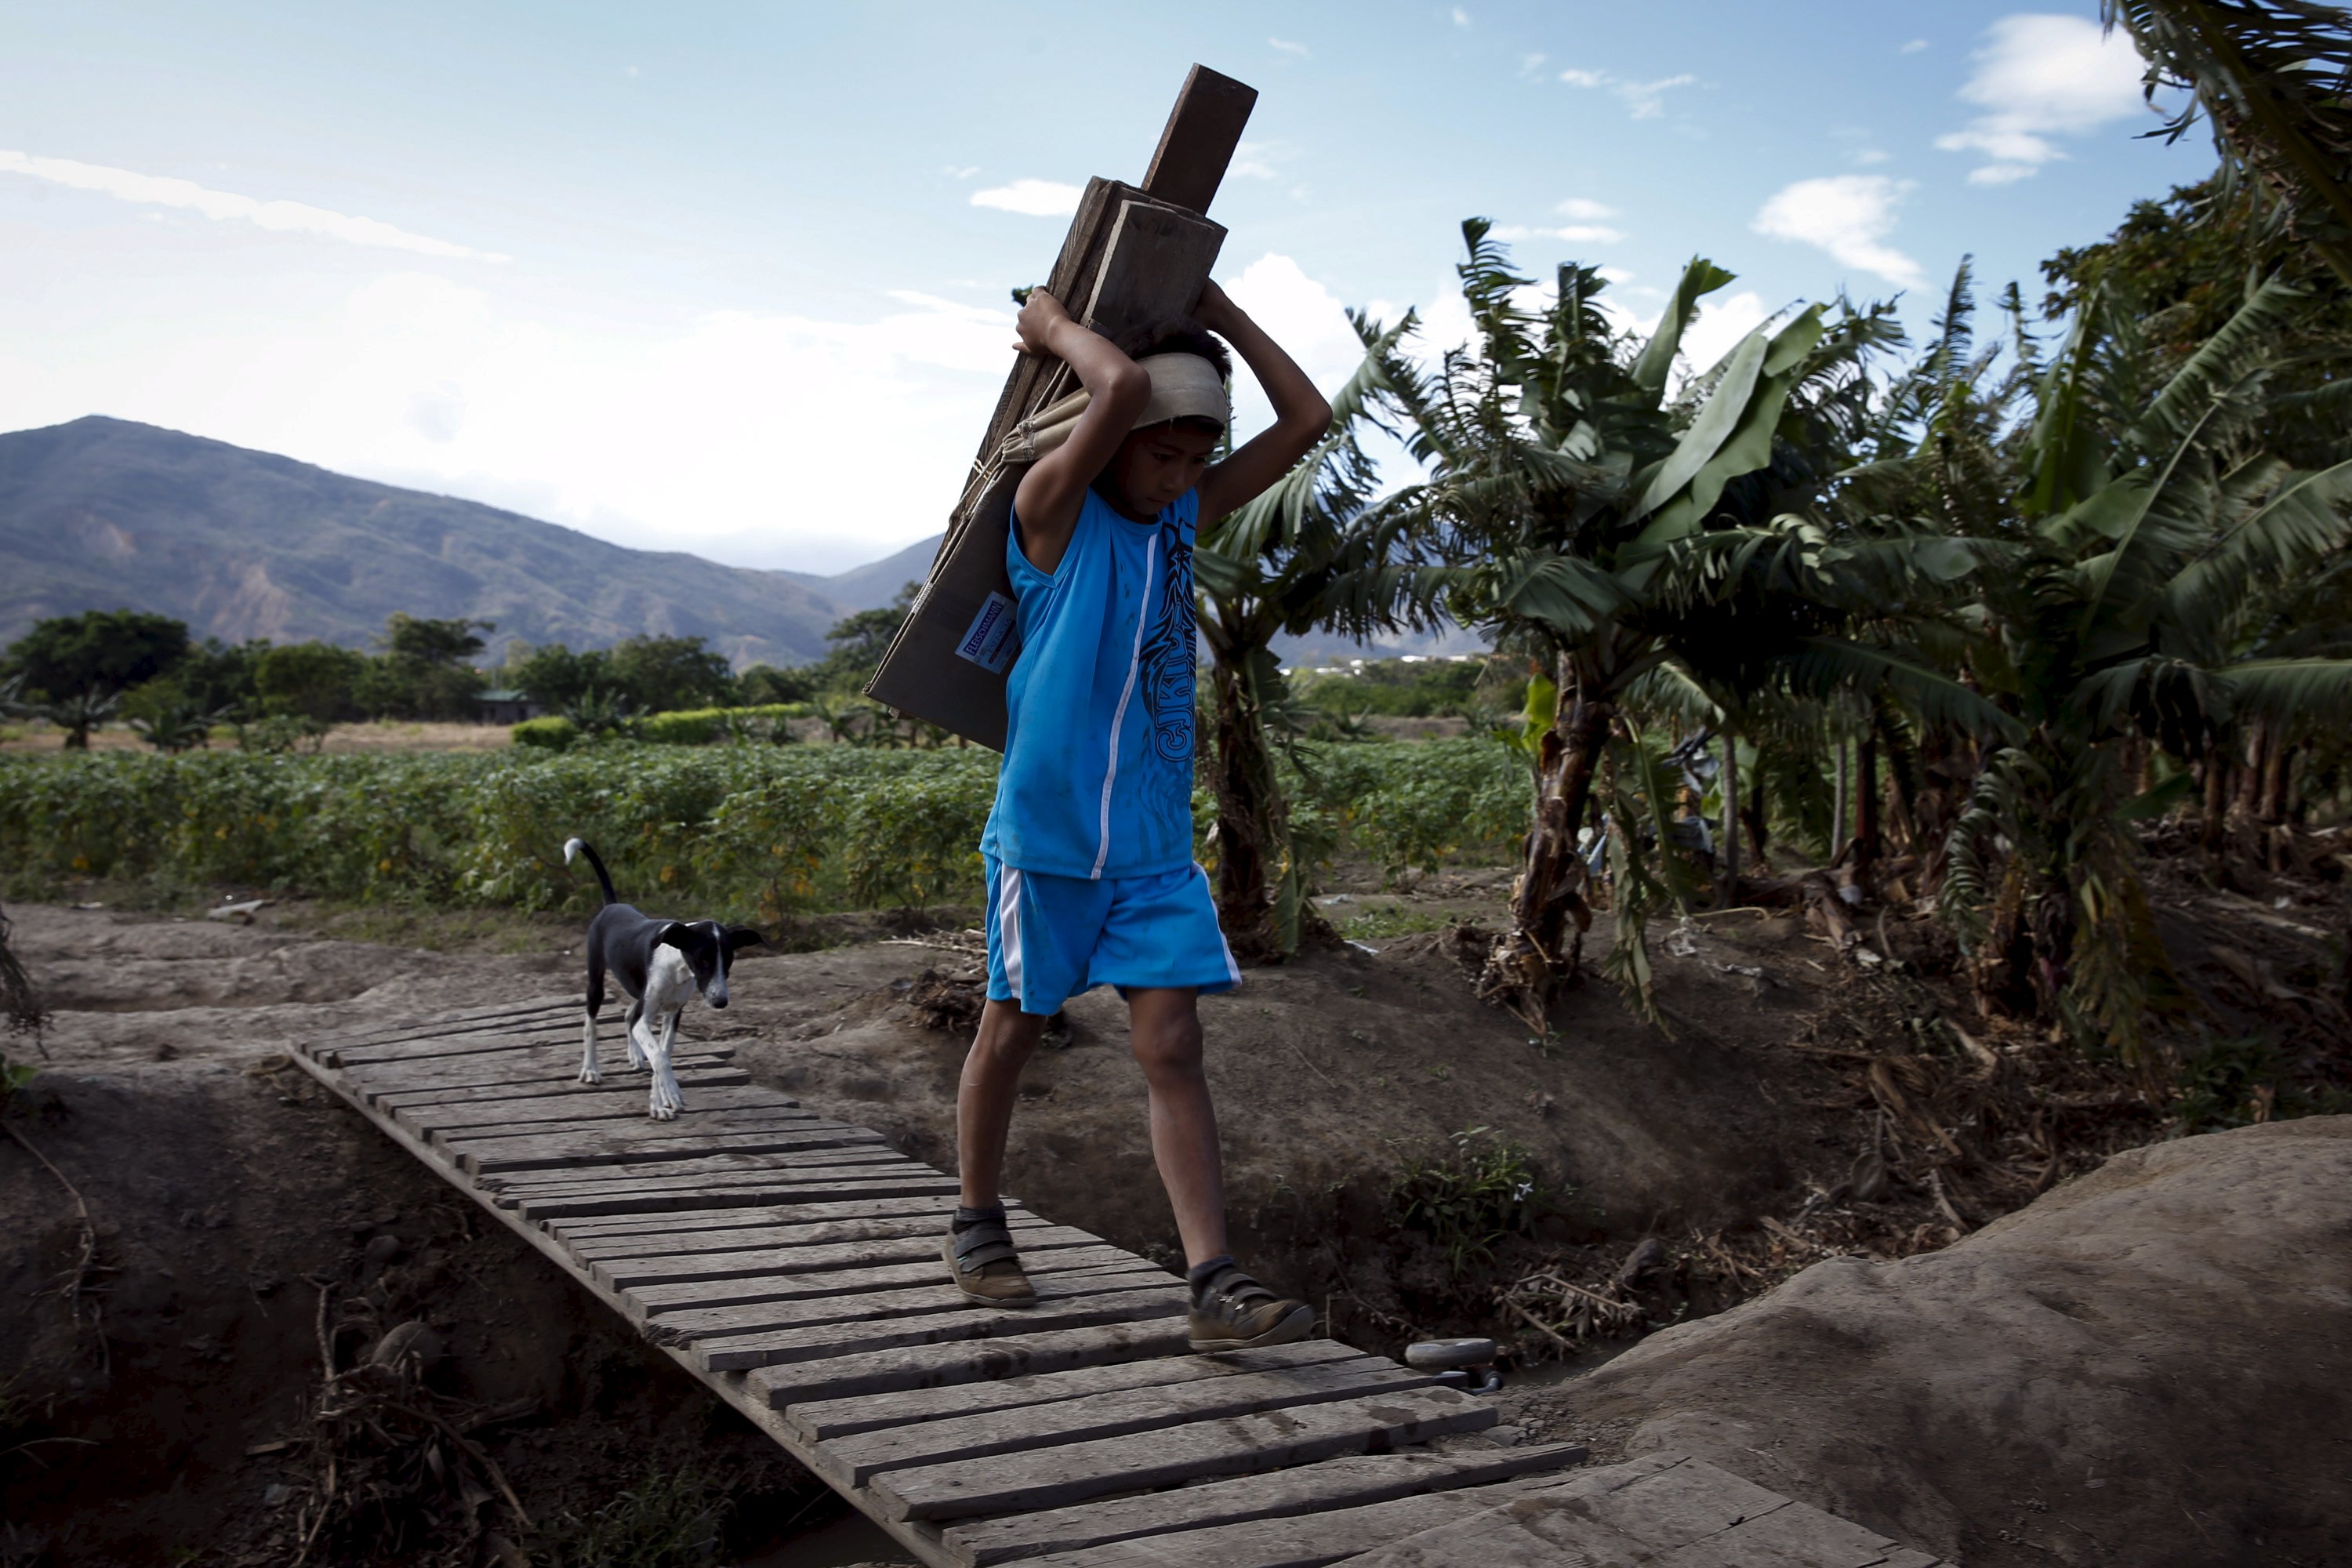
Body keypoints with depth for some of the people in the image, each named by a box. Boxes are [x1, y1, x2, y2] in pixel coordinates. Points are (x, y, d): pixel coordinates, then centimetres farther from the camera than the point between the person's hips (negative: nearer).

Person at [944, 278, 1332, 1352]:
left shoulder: (1185, 514, 10)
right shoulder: (1052, 509, -9)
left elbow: (1307, 421, 8)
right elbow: (1122, 387, -27)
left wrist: (1216, 310, 6)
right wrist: (1053, 325, -8)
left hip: (1154, 841, 5)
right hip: (1047, 831, -4)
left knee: (1172, 1045, -3)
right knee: (1012, 1030, 11)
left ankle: (1215, 1286, -6)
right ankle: (977, 1225, 31)